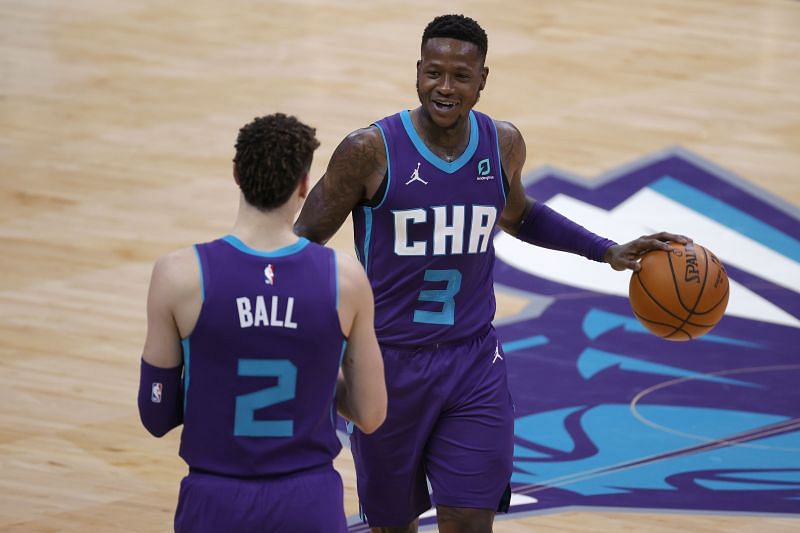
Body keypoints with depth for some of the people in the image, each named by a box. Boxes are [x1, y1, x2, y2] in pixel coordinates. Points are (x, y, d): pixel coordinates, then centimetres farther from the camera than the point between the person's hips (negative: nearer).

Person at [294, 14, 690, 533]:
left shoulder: (503, 144, -1)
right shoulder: (371, 150, -15)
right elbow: (304, 239, -5)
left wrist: (608, 251, 15)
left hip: (474, 362, 3)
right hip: (388, 364, -2)